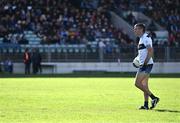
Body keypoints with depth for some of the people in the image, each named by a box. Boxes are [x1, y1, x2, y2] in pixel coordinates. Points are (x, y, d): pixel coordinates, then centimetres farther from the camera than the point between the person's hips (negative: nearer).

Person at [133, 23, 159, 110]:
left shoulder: (146, 38, -12)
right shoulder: (141, 39, 18)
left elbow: (151, 51, -20)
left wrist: (145, 63, -23)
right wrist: (138, 59, 15)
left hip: (147, 64, -10)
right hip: (143, 65, 10)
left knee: (137, 83, -12)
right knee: (144, 85, 9)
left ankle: (154, 98, -10)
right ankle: (146, 105, 9)